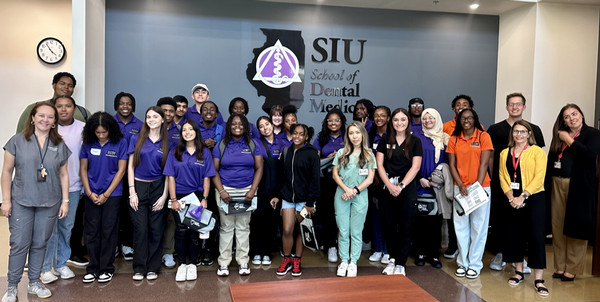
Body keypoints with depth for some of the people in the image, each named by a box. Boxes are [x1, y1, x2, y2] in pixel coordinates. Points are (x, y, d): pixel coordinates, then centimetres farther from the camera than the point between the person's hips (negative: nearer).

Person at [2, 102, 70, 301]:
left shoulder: (60, 146, 6)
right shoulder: (17, 141, -1)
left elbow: (63, 174, 9)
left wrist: (65, 200, 5)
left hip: (49, 204, 2)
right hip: (21, 203, -2)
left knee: (40, 244, 10)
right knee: (19, 244, 0)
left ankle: (34, 283, 24)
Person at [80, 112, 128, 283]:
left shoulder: (120, 142, -6)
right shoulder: (88, 143, 2)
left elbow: (121, 170, -5)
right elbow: (83, 169, 7)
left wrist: (106, 194, -7)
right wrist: (89, 192, -3)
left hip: (112, 193, -2)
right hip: (91, 193, 3)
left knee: (108, 231, 3)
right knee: (91, 230, 6)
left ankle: (106, 269, 14)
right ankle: (93, 268, 19)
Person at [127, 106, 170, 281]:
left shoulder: (166, 143, 4)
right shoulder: (137, 139, 3)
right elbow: (130, 166, 3)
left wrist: (164, 195, -2)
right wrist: (132, 192, -5)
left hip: (158, 188, 1)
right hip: (138, 186, -1)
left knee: (156, 230, 3)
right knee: (140, 229, 0)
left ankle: (153, 268, 16)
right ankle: (139, 268, 13)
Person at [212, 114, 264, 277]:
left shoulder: (253, 145, 5)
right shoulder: (221, 145, 4)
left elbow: (259, 168, 2)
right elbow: (214, 170, 3)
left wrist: (253, 190, -8)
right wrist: (221, 191, -10)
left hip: (246, 191, 0)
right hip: (226, 190, 0)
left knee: (243, 227, 5)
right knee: (226, 227, 3)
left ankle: (243, 262, 14)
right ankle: (223, 263, 12)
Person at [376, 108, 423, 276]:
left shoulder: (415, 141, 4)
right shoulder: (385, 140, 8)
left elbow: (415, 167, -3)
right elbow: (379, 165, 3)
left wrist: (401, 185, -12)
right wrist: (389, 185, -9)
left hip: (407, 188, -2)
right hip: (388, 188, 2)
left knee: (405, 228, 0)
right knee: (389, 226, 7)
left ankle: (400, 265, 8)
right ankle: (392, 259, 21)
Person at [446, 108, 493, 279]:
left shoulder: (483, 136, -1)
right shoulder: (454, 139, 7)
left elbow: (484, 164, -6)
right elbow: (452, 165, 5)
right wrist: (460, 185, -8)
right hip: (460, 188, 3)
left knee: (478, 226, 3)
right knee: (460, 226, 6)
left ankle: (475, 264, 13)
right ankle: (463, 263, 17)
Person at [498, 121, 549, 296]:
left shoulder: (537, 152, -1)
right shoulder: (504, 153, 12)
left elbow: (539, 178, -9)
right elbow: (502, 177, 5)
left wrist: (523, 196, -16)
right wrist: (511, 197, -8)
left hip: (534, 199, -4)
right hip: (512, 201, 4)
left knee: (537, 237, -6)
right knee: (514, 235, 9)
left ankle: (538, 280, 0)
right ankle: (519, 272, 23)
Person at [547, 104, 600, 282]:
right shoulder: (559, 136, 14)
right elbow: (551, 159, 13)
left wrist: (569, 140, -9)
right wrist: (548, 184, 4)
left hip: (578, 187, -5)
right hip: (557, 185, 5)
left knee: (576, 227, 0)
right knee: (558, 227, 7)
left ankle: (572, 269, 10)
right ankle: (560, 266, 17)